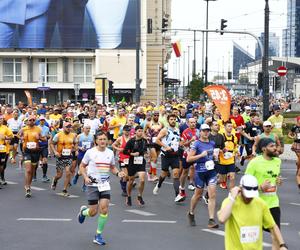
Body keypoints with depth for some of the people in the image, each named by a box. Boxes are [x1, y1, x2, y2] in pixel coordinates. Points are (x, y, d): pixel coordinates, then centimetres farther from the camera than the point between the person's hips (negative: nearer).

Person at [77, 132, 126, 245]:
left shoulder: (110, 153, 3)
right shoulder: (90, 152, -6)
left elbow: (112, 167, 16)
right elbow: (82, 166, 3)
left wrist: (118, 173, -4)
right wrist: (85, 177, -13)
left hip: (105, 185, 3)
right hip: (93, 184, -2)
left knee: (104, 208, -12)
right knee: (93, 212, -2)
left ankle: (98, 235, 3)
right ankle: (83, 211, 37)